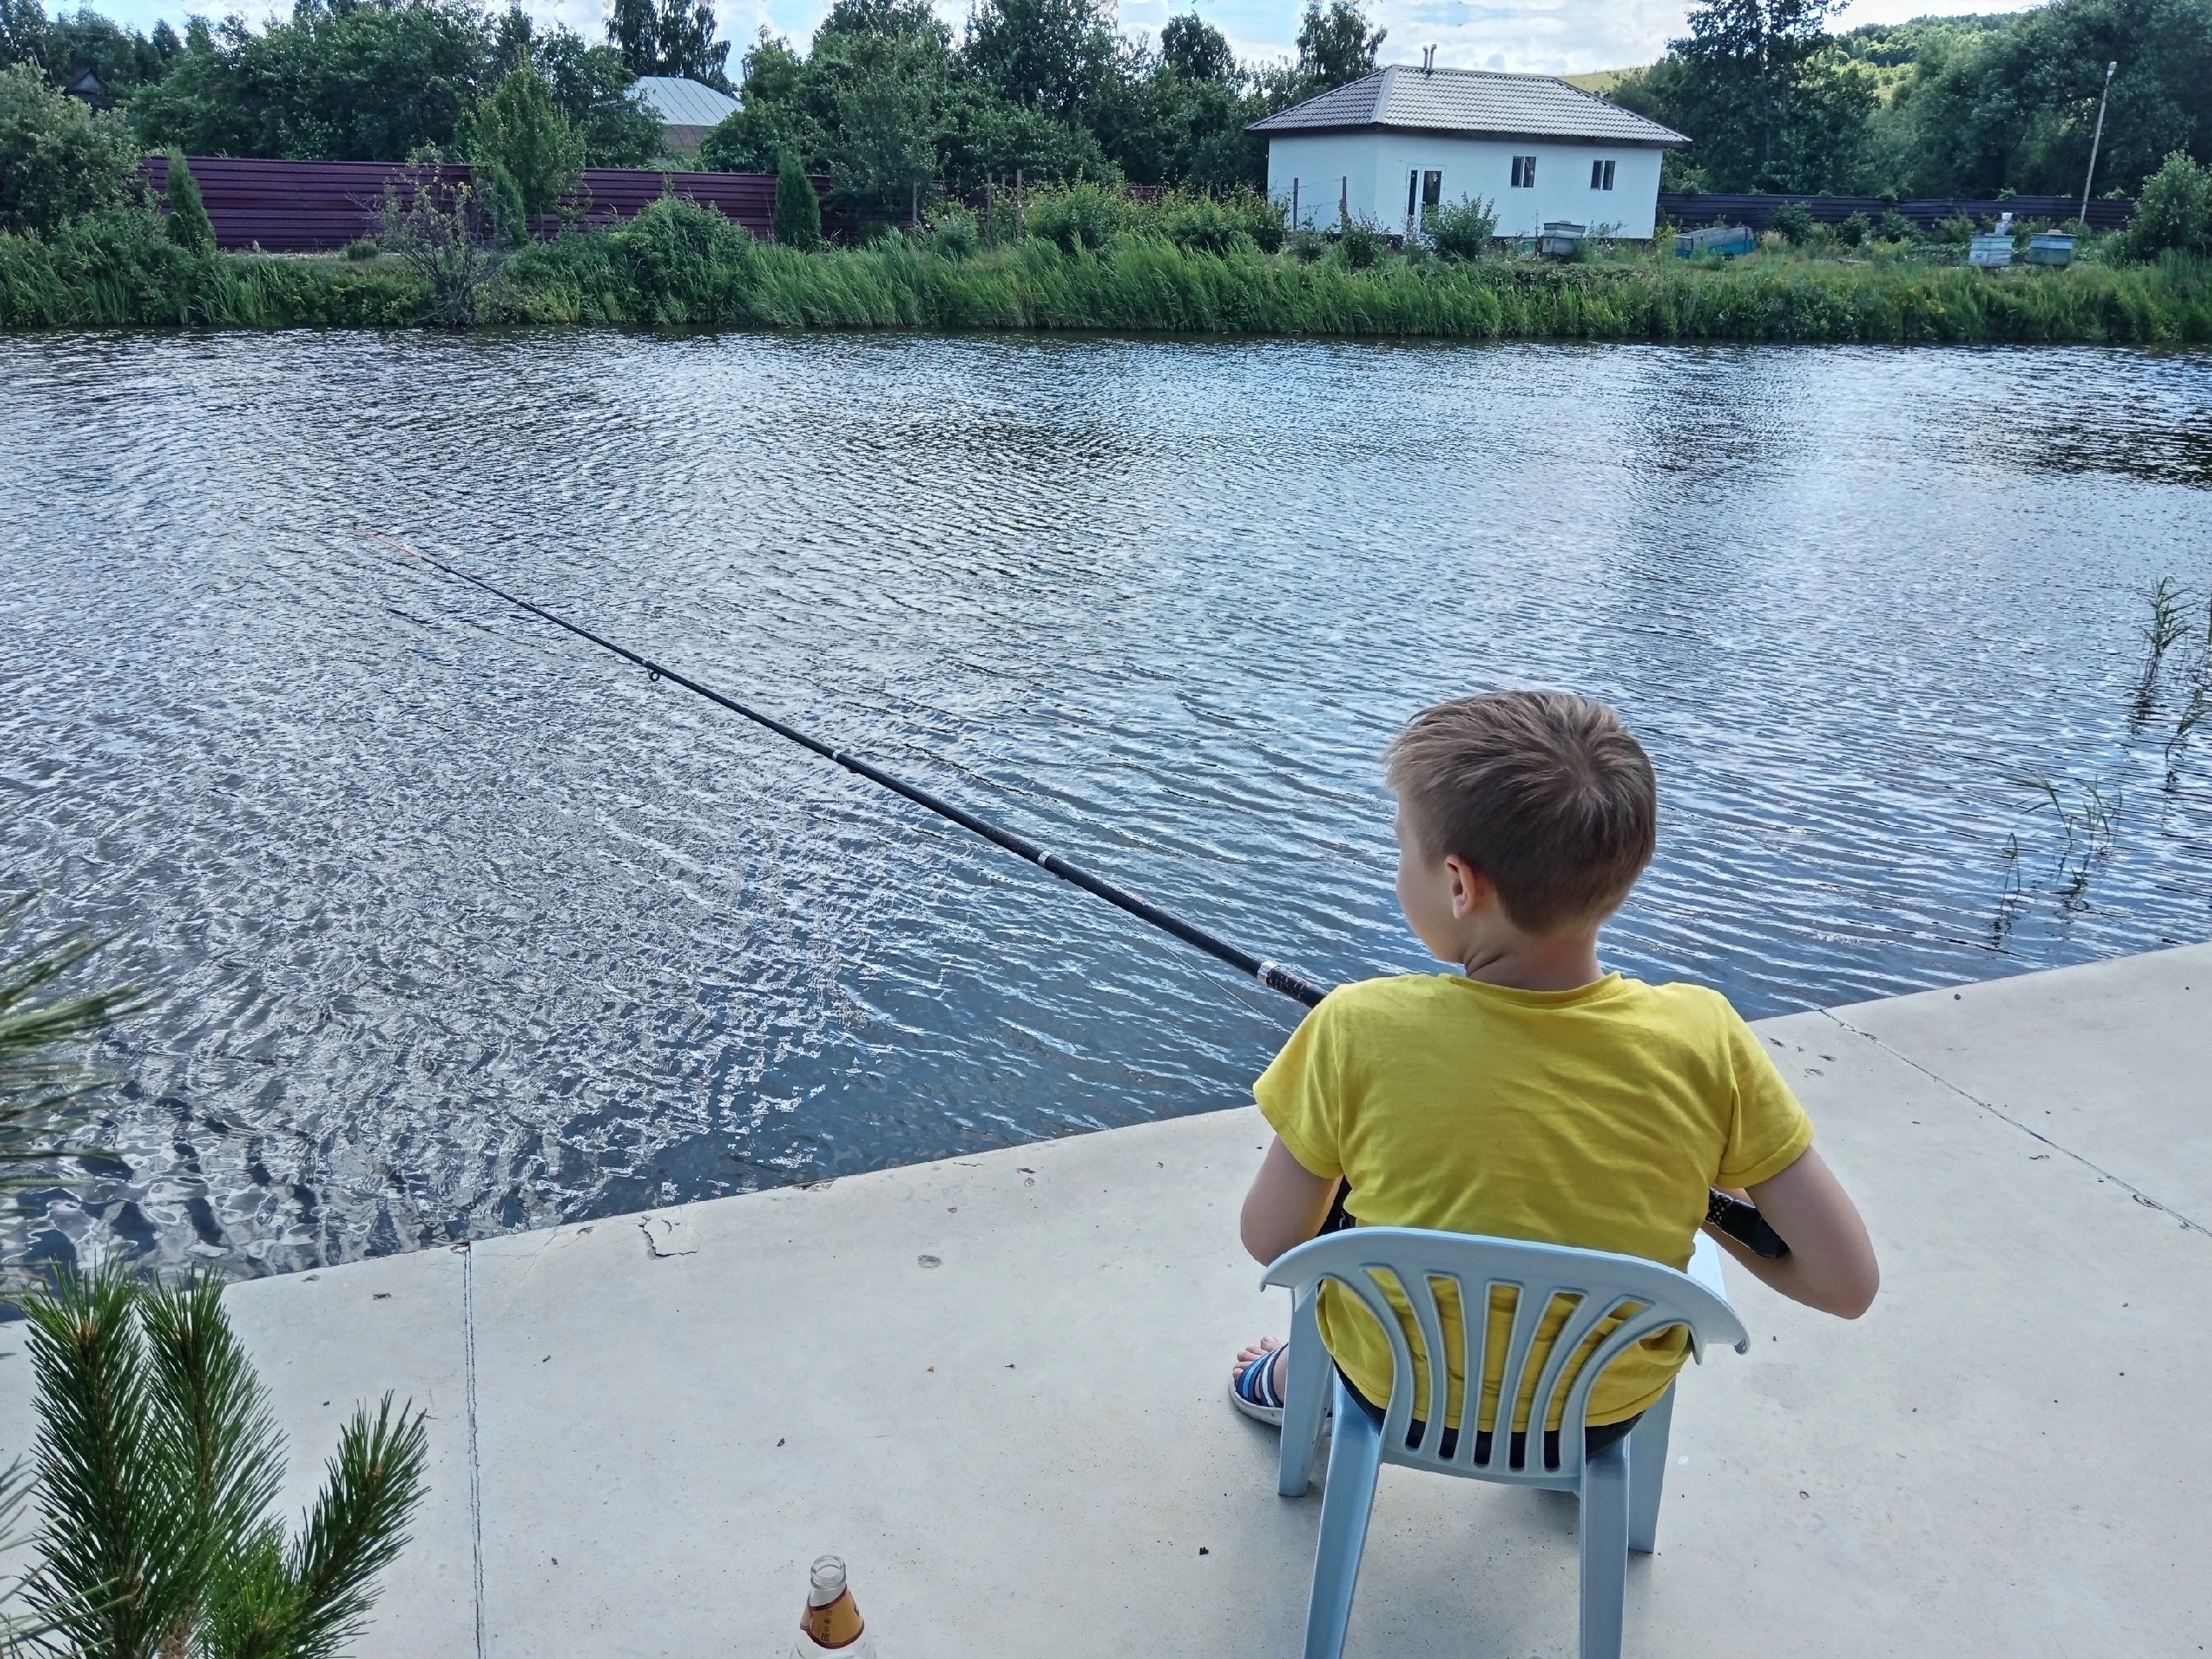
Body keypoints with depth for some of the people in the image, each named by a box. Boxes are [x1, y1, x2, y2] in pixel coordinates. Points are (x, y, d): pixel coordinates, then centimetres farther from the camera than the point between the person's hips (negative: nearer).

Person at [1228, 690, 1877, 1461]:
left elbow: (1269, 1242, -13)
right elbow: (1848, 1284, -15)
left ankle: (1292, 1382, 51)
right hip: (1609, 1412, 2)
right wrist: (1702, 1200, 1)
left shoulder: (1357, 1031, -27)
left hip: (1391, 1396, -1)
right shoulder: (1705, 1041, -22)